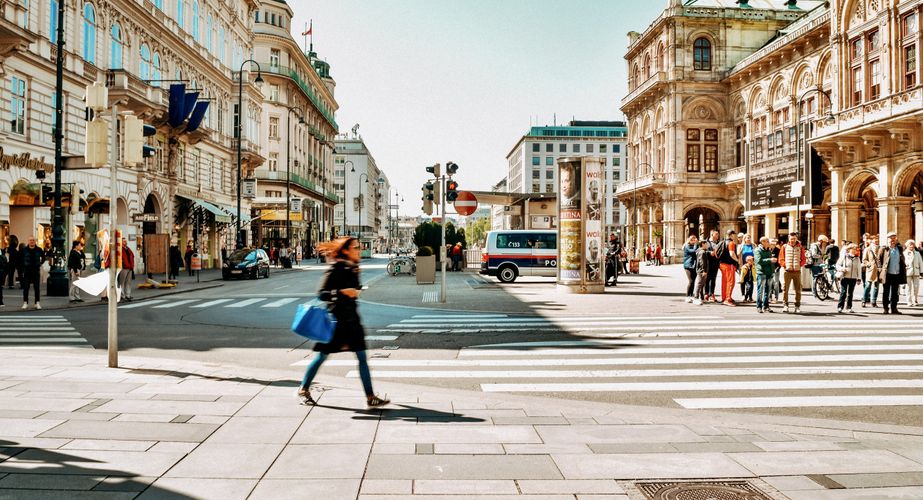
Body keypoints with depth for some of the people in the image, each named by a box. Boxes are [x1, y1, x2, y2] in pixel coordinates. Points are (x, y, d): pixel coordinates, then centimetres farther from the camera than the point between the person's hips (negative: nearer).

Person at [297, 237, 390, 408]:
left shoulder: (353, 269, 9)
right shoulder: (335, 269, -13)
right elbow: (321, 294, -17)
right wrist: (342, 292, -27)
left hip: (351, 319, 7)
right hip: (336, 318, -7)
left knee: (362, 357, 1)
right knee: (322, 355, 5)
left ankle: (370, 397, 3)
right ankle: (304, 389, 24)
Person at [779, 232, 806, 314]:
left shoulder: (800, 248, 9)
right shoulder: (784, 247, 7)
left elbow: (804, 260, 9)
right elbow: (781, 259, 6)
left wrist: (799, 265, -8)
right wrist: (785, 265, -10)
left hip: (797, 271, 1)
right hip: (787, 271, -1)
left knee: (798, 289, 2)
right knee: (785, 288, -4)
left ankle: (797, 306, 9)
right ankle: (785, 305, 3)